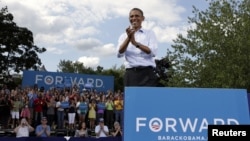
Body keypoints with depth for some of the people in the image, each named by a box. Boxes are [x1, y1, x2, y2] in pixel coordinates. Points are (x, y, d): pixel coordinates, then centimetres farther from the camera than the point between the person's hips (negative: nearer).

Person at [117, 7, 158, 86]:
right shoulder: (124, 36, 13)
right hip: (131, 74, 1)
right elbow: (119, 54, -4)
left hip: (147, 73, -1)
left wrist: (135, 43, -19)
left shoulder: (150, 33, 10)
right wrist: (128, 38, -20)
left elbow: (153, 52, -6)